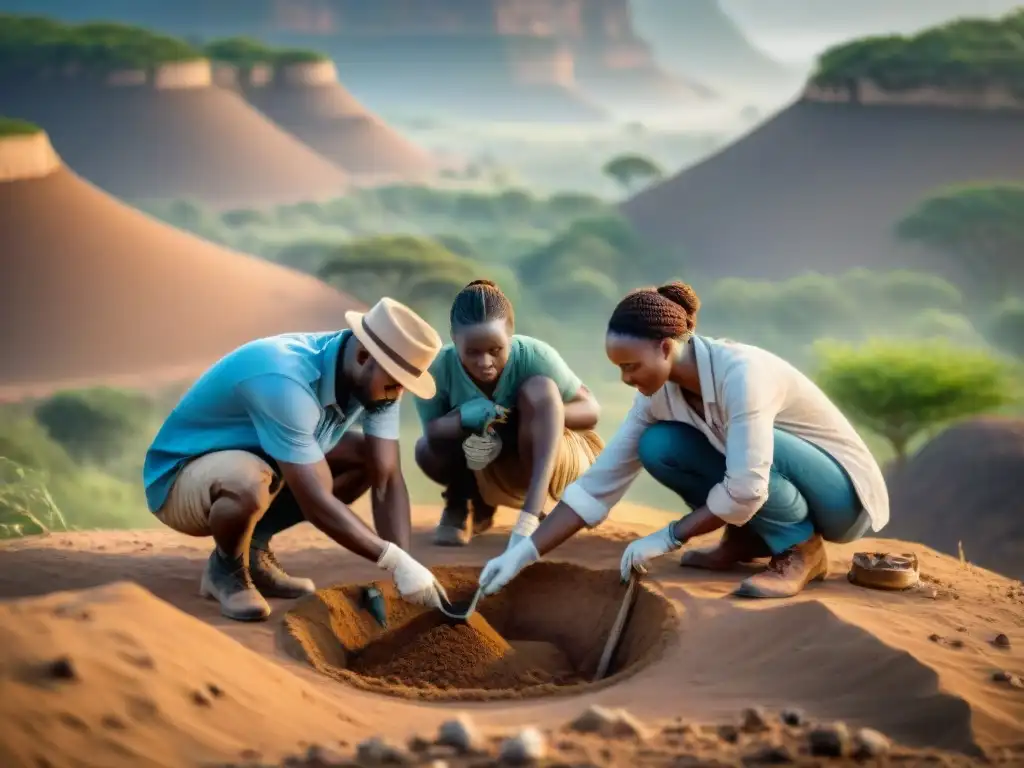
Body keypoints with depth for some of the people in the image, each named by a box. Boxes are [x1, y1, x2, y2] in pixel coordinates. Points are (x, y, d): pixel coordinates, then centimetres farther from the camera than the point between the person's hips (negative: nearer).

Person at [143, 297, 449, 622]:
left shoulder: (373, 380, -12)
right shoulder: (285, 380, -36)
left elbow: (387, 478, -13)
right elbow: (315, 502, -37)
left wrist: (404, 564, -24)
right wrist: (396, 561, -37)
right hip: (181, 476, -8)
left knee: (367, 458, -4)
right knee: (250, 484, -40)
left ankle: (254, 549, 6)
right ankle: (226, 568, -6)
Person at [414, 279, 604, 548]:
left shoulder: (535, 356, -28)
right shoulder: (439, 368, -24)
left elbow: (591, 411, -19)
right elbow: (431, 431, -15)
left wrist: (532, 414, -36)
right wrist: (462, 417, -38)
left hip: (549, 459, -2)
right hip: (491, 473, 2)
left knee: (540, 388, -31)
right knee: (428, 450, -27)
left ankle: (530, 518, -41)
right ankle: (461, 503, 7)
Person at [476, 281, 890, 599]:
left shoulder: (740, 372, -31)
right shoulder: (658, 394, -8)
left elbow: (746, 489, -35)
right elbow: (599, 482, -7)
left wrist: (668, 538, -23)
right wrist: (524, 553, -14)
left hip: (842, 490, -7)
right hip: (769, 488, 7)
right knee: (657, 447, -12)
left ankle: (802, 549, -12)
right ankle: (747, 538, 5)